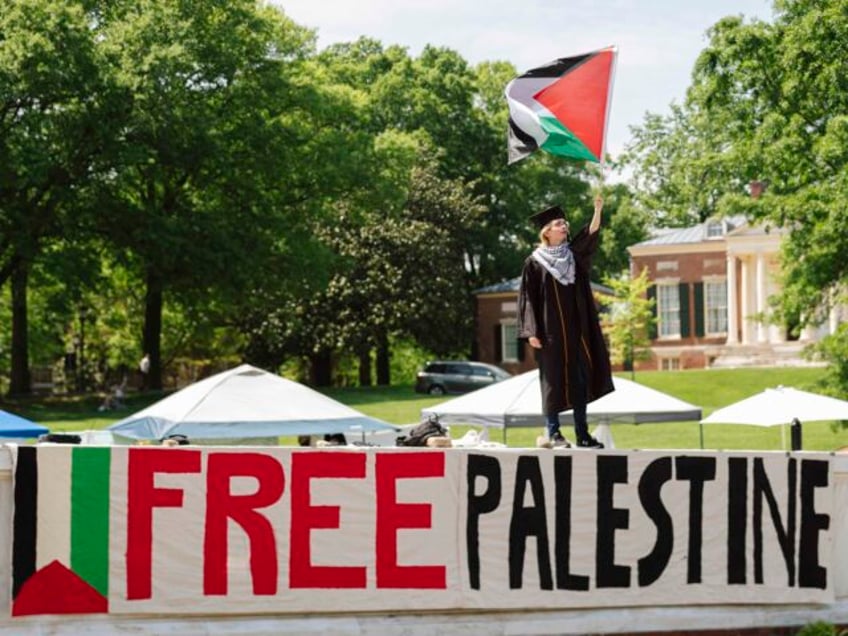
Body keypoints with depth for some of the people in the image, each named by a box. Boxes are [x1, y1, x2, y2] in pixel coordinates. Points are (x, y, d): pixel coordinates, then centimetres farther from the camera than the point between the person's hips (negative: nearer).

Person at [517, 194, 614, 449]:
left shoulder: (572, 255, 10)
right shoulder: (534, 263, -2)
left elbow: (590, 235, -7)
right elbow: (527, 298, -4)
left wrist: (598, 211, -23)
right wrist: (531, 332, -12)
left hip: (577, 330, 5)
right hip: (551, 331, -4)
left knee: (580, 379, 4)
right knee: (554, 379, -1)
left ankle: (582, 434, 8)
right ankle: (553, 432, 7)